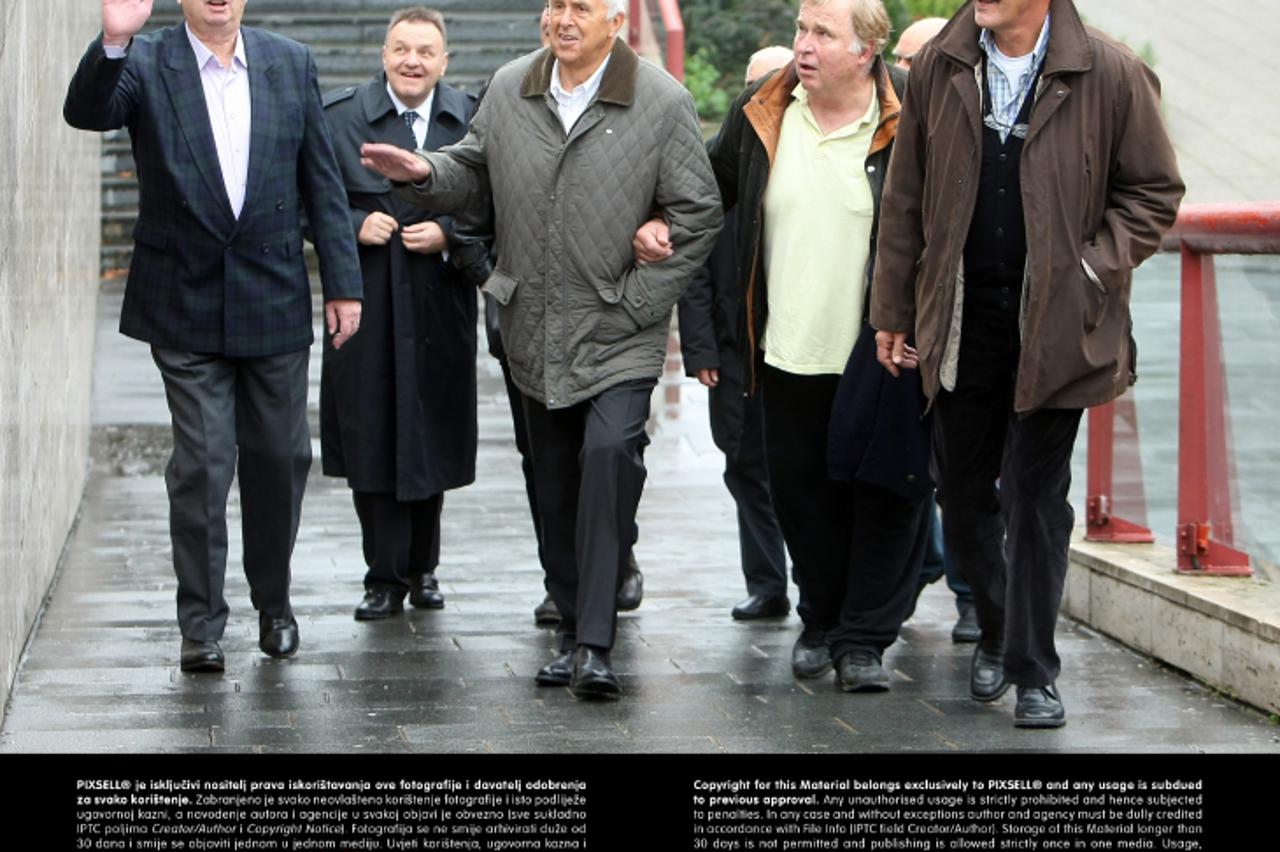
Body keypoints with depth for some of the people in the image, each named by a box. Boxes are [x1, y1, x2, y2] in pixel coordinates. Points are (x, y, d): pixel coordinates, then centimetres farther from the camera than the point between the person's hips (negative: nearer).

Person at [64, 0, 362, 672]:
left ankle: (273, 602, 29)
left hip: (273, 303, 3)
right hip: (186, 306, -2)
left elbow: (322, 182, 7)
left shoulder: (291, 64, 5)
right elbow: (85, 112, -23)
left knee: (278, 460, 10)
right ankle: (201, 626, 5)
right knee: (201, 465, -3)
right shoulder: (145, 63, -3)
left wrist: (342, 283, 5)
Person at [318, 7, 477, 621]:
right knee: (370, 438, 1)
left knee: (432, 437, 9)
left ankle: (422, 567, 25)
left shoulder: (471, 120, 2)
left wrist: (447, 233, -11)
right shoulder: (337, 116, 0)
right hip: (366, 307, -1)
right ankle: (385, 576, 11)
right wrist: (356, 225, -13)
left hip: (438, 306, 1)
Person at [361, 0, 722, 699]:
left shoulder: (663, 103, -6)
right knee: (555, 483, 9)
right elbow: (476, 171, 17)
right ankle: (572, 628, 22)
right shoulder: (508, 90, 6)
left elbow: (698, 216, -3)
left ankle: (595, 643, -18)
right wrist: (426, 172, -6)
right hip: (535, 332, 4)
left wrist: (638, 300, -8)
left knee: (609, 454, -21)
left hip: (618, 335, -4)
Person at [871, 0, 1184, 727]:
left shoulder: (1112, 75, -8)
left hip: (1056, 326, -3)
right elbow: (907, 198, 8)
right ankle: (998, 636, 35)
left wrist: (1091, 272, -11)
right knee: (962, 491, 12)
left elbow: (1154, 192, 0)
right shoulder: (940, 67, 2)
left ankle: (1033, 670, 12)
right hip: (961, 319, 4)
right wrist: (894, 310, 8)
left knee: (1035, 497, 0)